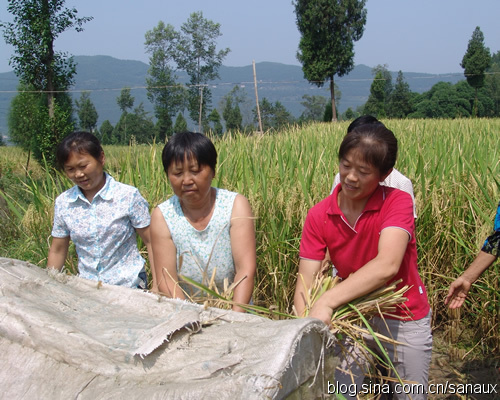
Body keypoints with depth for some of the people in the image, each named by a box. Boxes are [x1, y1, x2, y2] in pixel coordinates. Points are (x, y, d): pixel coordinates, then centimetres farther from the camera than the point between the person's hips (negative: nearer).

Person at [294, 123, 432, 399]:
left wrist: (327, 302, -44)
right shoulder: (319, 216, -12)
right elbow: (305, 282, -17)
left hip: (404, 320, -2)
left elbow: (387, 265, -36)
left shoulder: (398, 202, -21)